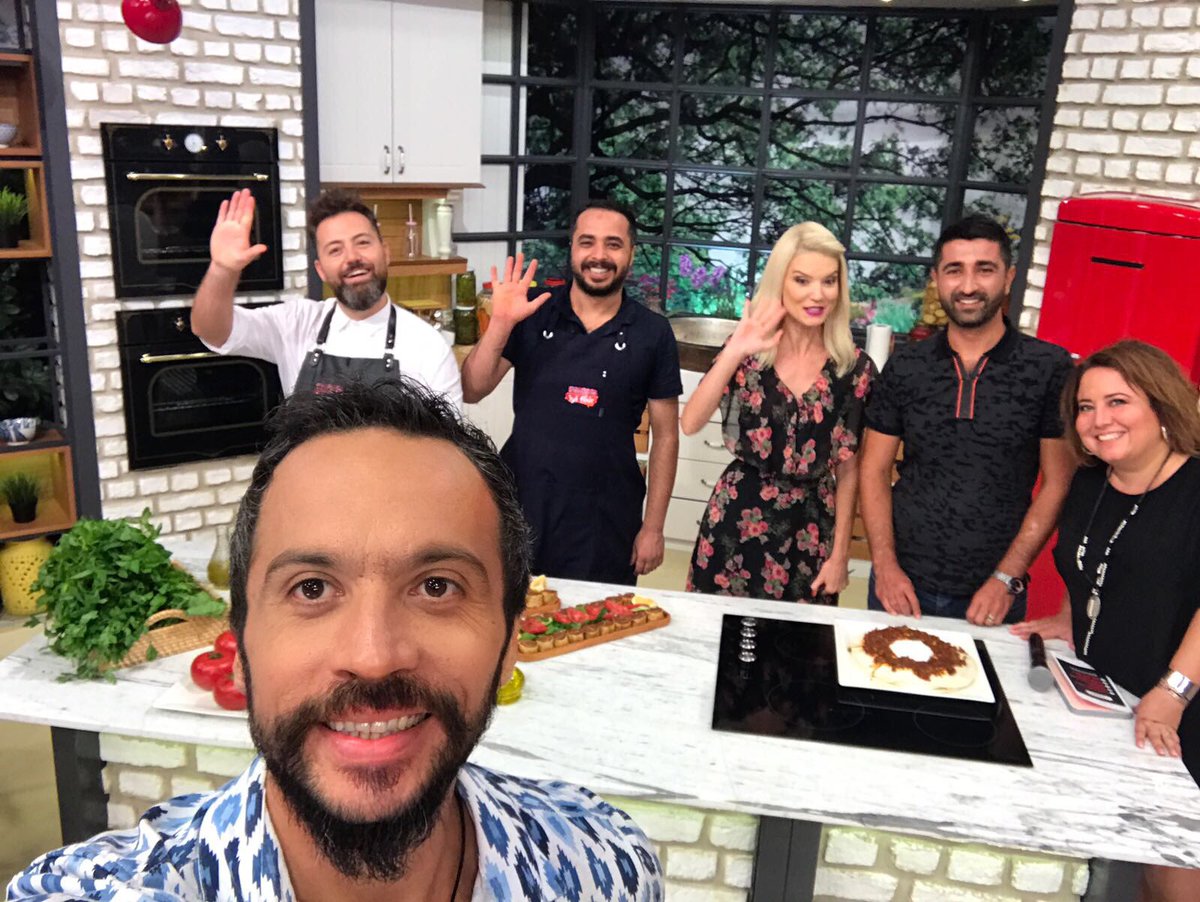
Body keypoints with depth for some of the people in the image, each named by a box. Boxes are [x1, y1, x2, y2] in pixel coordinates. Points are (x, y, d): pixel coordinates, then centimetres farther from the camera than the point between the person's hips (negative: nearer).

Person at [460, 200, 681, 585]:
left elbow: (665, 435, 1)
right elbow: (472, 391, -4)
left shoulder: (652, 333, -4)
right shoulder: (533, 314, -2)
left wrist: (653, 527, -1)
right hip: (522, 504, 1)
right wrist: (500, 323, -18)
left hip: (605, 520, -1)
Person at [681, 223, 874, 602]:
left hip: (809, 529, 1)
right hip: (736, 519, 0)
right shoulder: (746, 350, -7)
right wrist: (735, 353, -25)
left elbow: (848, 470, 2)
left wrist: (840, 554, 4)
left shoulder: (855, 368, -5)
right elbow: (689, 424, -19)